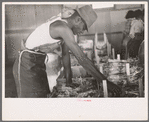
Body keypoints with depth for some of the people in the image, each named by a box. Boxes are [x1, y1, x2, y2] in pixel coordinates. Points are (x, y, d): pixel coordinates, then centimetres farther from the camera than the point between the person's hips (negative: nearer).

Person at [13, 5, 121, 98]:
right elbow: (82, 58, -30)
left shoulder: (63, 25, 5)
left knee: (43, 94, 12)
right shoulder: (63, 28, -26)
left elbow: (65, 54, 11)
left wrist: (69, 80, 10)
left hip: (38, 65, 10)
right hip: (27, 65, -10)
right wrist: (105, 82, -28)